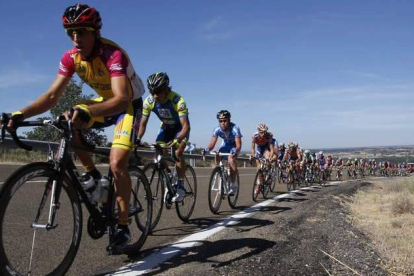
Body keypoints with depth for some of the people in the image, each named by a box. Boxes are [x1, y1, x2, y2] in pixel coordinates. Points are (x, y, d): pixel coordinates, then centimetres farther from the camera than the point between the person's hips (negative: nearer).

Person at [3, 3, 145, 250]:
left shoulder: (113, 54, -31)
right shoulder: (71, 58, -12)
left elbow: (122, 99, -45)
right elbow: (52, 96, -14)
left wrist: (87, 112, -62)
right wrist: (21, 114, -30)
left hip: (129, 105, -6)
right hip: (105, 102, 7)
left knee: (117, 164, -21)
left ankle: (123, 226, -4)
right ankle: (92, 173, 4)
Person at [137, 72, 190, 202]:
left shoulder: (178, 101, -36)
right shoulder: (149, 101, -23)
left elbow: (186, 126, -39)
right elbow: (143, 123, -14)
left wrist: (177, 140, -55)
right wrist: (137, 139, -29)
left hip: (180, 128, -4)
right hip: (166, 128, 5)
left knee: (178, 153, -24)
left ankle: (180, 187, -11)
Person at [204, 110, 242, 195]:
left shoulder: (235, 128, -33)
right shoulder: (217, 129, -23)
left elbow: (238, 144, -38)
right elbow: (212, 143, -25)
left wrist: (235, 151, -60)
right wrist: (207, 149, -47)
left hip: (234, 146, -4)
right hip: (225, 144, 4)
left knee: (231, 160, -29)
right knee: (217, 158, -19)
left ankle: (233, 185, -17)